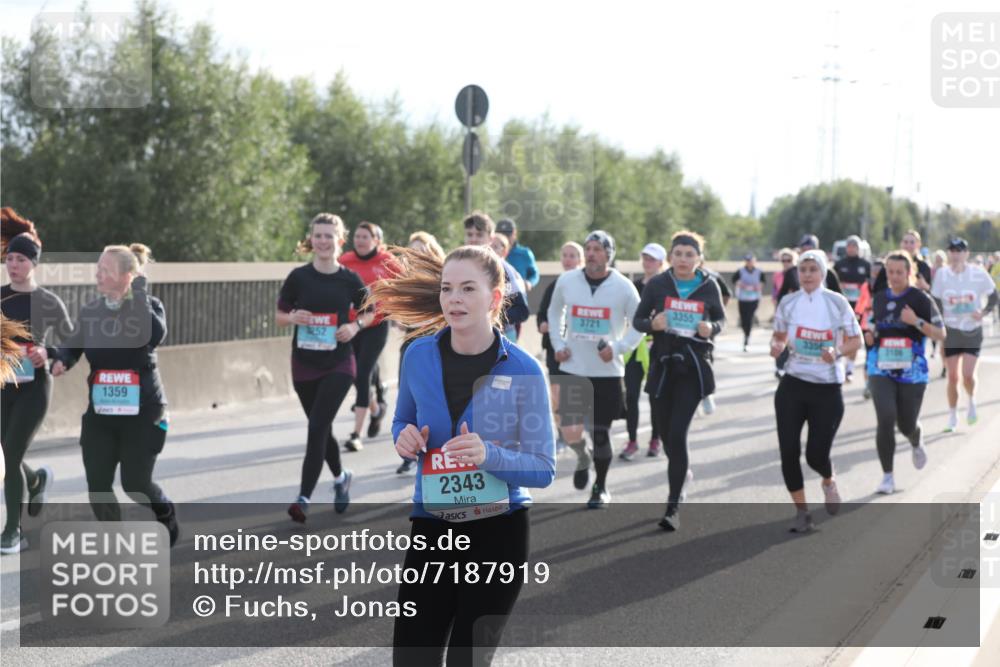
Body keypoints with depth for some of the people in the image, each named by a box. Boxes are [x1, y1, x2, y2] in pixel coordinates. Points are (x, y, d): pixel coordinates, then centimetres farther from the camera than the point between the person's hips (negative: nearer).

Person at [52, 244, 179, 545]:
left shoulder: (147, 305, -8)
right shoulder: (90, 311, 6)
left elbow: (154, 336, -29)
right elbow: (72, 345, 3)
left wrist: (138, 292, -25)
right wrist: (60, 361, -19)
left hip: (142, 410, -4)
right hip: (100, 411, 4)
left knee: (135, 483, -2)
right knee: (97, 484, -1)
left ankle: (166, 515, 32)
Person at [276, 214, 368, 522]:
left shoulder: (350, 279, -4)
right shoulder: (299, 276, -2)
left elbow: (369, 312, 11)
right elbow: (279, 316, 5)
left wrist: (355, 326, -9)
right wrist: (293, 317, -17)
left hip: (338, 365, -2)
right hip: (304, 365, 2)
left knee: (317, 426, -15)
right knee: (321, 429, 14)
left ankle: (304, 498, -13)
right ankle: (341, 477, 41)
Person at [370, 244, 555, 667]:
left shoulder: (523, 371, -12)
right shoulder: (419, 355, -3)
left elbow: (544, 469, -10)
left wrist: (489, 455, -28)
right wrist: (405, 439, -9)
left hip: (499, 532, -3)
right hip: (431, 525, 3)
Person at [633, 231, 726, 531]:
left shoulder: (708, 286, -1)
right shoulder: (657, 284, -2)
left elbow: (721, 318, 14)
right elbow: (638, 320, 5)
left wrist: (712, 328, -9)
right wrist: (652, 324, -17)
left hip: (693, 367, -2)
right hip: (663, 364, 2)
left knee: (677, 433, -12)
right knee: (665, 431, 13)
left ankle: (673, 507, -7)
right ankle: (681, 473, 47)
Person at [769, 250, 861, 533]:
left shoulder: (837, 302, -4)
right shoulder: (788, 303, 3)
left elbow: (856, 340, 0)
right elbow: (779, 335, 15)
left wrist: (837, 352, -20)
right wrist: (776, 346, -8)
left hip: (828, 388, -2)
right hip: (792, 385, 2)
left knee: (816, 454, -5)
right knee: (788, 451, -6)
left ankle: (829, 481, 32)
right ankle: (801, 512, 11)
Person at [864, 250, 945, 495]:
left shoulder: (921, 299, -5)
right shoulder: (879, 298, 8)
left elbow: (941, 334, -6)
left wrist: (916, 321, -20)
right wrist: (870, 335, 2)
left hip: (912, 372, -2)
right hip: (881, 371, 2)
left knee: (907, 426, 7)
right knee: (886, 419, -16)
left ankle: (916, 445, 47)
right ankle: (887, 477, -5)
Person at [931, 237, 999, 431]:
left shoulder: (978, 274, -9)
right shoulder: (942, 274, -6)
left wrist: (983, 312, -14)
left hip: (972, 330, -1)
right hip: (951, 331, 1)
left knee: (968, 375, -12)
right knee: (952, 377, 3)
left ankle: (972, 401, 21)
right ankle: (952, 416, 18)